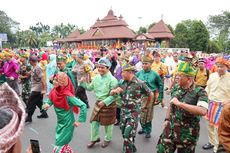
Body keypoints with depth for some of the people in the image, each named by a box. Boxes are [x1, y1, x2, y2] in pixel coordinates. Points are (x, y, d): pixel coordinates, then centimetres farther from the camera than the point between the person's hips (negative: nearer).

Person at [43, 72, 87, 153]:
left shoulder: (68, 96, -28)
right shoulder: (54, 92, -9)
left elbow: (83, 106, -29)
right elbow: (50, 100, 8)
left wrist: (79, 121, -23)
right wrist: (47, 104, -15)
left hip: (67, 123, -7)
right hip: (60, 122, 7)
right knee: (63, 144, 23)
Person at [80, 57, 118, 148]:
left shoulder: (112, 79, -19)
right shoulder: (97, 78, 1)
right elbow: (90, 88, 10)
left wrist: (104, 102, -25)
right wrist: (83, 83, -7)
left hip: (109, 104, -5)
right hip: (98, 103, 6)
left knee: (108, 123, 12)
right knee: (94, 121, 12)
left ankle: (108, 139, 37)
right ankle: (95, 138, 34)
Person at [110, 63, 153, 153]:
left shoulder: (140, 84, -14)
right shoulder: (122, 83, 1)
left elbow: (150, 95, -2)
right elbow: (112, 93, 7)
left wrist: (146, 106, 10)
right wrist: (114, 91, -17)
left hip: (134, 112, -6)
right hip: (123, 111, 6)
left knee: (128, 134, -7)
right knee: (124, 133, 18)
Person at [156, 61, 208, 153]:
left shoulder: (200, 92, -17)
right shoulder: (176, 87, 0)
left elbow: (203, 111, -33)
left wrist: (180, 103, -31)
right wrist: (167, 119, 11)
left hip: (188, 133, -4)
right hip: (171, 128, 5)